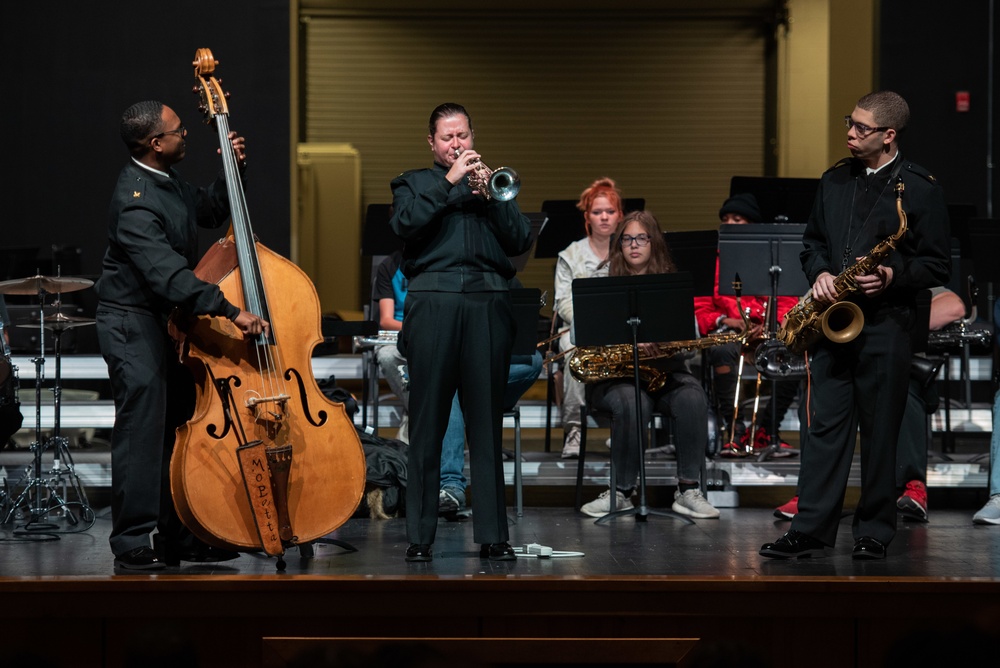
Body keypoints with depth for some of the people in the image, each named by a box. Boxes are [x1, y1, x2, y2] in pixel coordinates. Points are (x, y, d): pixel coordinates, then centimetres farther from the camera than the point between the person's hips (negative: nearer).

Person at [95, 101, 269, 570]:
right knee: (141, 429, -11)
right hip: (133, 324, -10)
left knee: (177, 427, 11)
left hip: (167, 320, 10)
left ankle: (179, 536, 18)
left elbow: (209, 212, 25)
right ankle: (133, 544, -8)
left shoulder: (166, 182, 7)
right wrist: (231, 311, -38)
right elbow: (168, 275, -34)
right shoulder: (135, 202, -25)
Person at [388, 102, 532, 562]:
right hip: (433, 302, -2)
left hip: (488, 304, 2)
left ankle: (492, 534, 2)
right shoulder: (414, 184, 16)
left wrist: (488, 196, -3)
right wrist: (449, 182, -6)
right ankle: (419, 536, 0)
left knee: (487, 424, 0)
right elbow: (404, 224, -5)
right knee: (427, 424, -3)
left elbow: (521, 240, 9)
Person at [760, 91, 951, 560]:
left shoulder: (920, 189, -3)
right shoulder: (835, 180, 12)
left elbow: (938, 266, -3)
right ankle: (810, 531, 1)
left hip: (885, 323, -4)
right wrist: (819, 273, 1)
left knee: (879, 433, 2)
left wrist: (893, 276, -17)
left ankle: (874, 533, 11)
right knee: (825, 426, 1)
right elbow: (813, 240, 21)